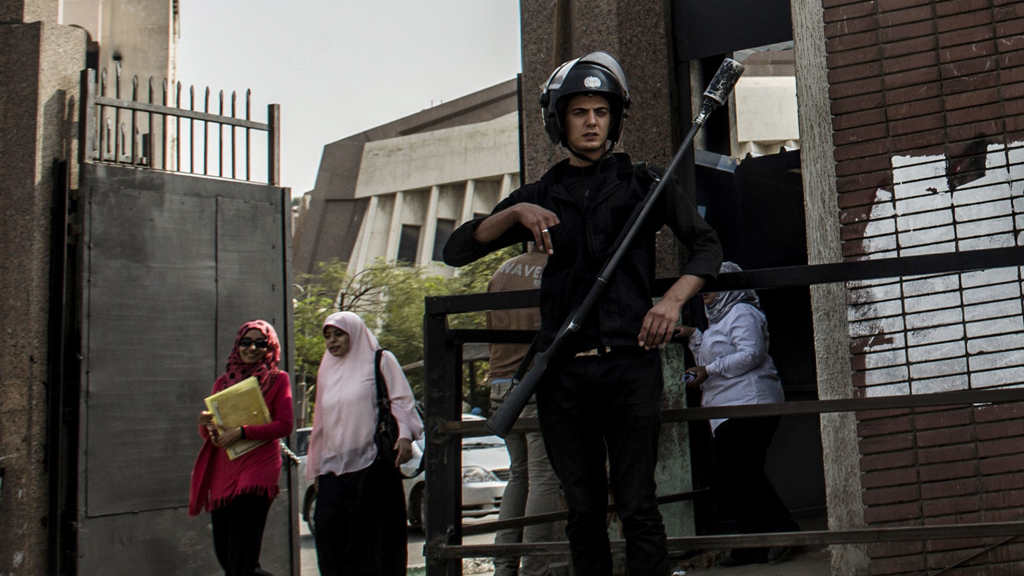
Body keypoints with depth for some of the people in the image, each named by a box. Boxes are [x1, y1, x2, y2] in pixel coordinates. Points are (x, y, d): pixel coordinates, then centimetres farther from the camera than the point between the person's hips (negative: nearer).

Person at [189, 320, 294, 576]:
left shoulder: (277, 379, 6)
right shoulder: (223, 382, 16)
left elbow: (284, 425, -6)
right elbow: (207, 434, 17)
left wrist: (242, 432, -16)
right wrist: (207, 424, -8)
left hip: (259, 463, -5)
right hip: (224, 468, 5)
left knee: (242, 544, -13)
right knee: (223, 548, 4)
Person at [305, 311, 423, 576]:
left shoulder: (380, 361, 7)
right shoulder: (327, 370, 22)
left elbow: (401, 400, -1)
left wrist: (405, 434, -19)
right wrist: (316, 468, 20)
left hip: (373, 462, -5)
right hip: (335, 466, 5)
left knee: (376, 531, -6)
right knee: (328, 525, -10)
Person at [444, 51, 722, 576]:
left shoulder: (641, 183, 12)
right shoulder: (541, 196, 16)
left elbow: (707, 246, 12)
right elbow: (456, 251, 9)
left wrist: (672, 300, -5)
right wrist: (515, 214, -7)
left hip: (629, 361, -2)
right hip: (563, 371, 2)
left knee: (637, 508, -6)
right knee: (583, 512, 6)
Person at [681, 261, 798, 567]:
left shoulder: (741, 312, -3)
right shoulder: (719, 320, 27)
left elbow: (751, 353, -16)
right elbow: (711, 363, 32)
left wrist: (710, 370, -16)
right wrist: (694, 336, 21)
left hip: (750, 404, -10)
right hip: (727, 413, 10)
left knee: (743, 471, -16)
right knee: (733, 478, 5)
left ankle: (782, 528, -11)